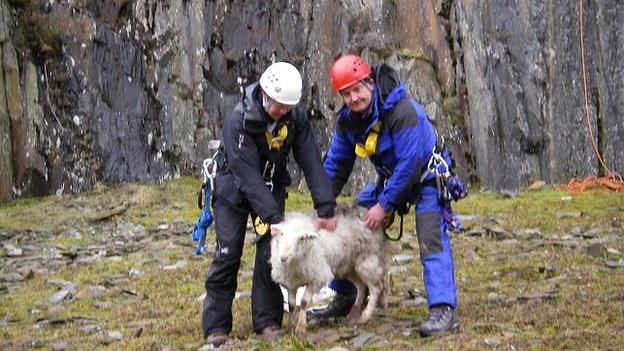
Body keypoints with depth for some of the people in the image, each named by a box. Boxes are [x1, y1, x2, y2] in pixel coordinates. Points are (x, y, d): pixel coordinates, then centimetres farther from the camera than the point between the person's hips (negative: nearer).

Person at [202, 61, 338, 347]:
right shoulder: (238, 121, -30)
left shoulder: (295, 117, -16)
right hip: (234, 189, -4)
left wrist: (325, 209, -23)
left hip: (271, 188, 4)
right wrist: (274, 218, -36)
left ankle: (268, 322, 1)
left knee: (271, 253, -7)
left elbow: (311, 162, -17)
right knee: (227, 255, -8)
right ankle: (215, 327, -1)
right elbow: (248, 174, -32)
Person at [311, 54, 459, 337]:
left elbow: (409, 163, -32)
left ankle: (443, 310, -28)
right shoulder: (347, 119, -8)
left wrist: (384, 205, -29)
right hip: (390, 177, 8)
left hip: (425, 176, -8)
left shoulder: (402, 110, -31)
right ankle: (342, 299, 16)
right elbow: (336, 163, 1)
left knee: (432, 239, -23)